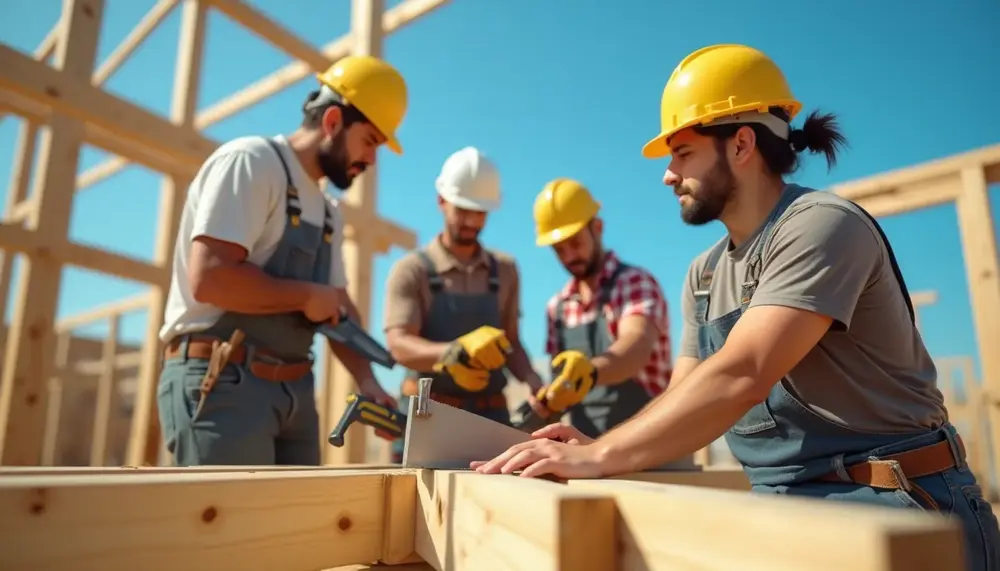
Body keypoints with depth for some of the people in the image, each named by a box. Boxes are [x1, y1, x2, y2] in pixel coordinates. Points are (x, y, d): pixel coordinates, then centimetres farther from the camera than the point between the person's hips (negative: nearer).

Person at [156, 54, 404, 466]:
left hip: (293, 391, 9)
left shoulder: (327, 212, 17)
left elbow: (340, 308, 16)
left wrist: (368, 382, 2)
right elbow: (209, 277, -22)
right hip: (221, 384, -8)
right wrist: (307, 296, -10)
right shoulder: (250, 161, -9)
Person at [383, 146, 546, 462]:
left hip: (490, 415, 3)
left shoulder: (504, 270, 9)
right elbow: (399, 345, -15)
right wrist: (455, 351, -33)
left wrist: (534, 383, -6)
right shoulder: (411, 270, -3)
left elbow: (511, 343, 13)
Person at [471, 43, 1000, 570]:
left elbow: (740, 377, -26)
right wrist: (594, 448, -10)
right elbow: (684, 396, 7)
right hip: (785, 507, 7)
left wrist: (600, 455, -26)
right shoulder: (705, 275, 9)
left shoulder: (822, 225, -15)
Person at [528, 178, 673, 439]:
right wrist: (543, 402, -9)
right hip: (587, 444, 6)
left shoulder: (636, 283, -11)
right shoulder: (557, 307, 7)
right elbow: (563, 386, 12)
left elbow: (637, 345, -30)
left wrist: (591, 370, -50)